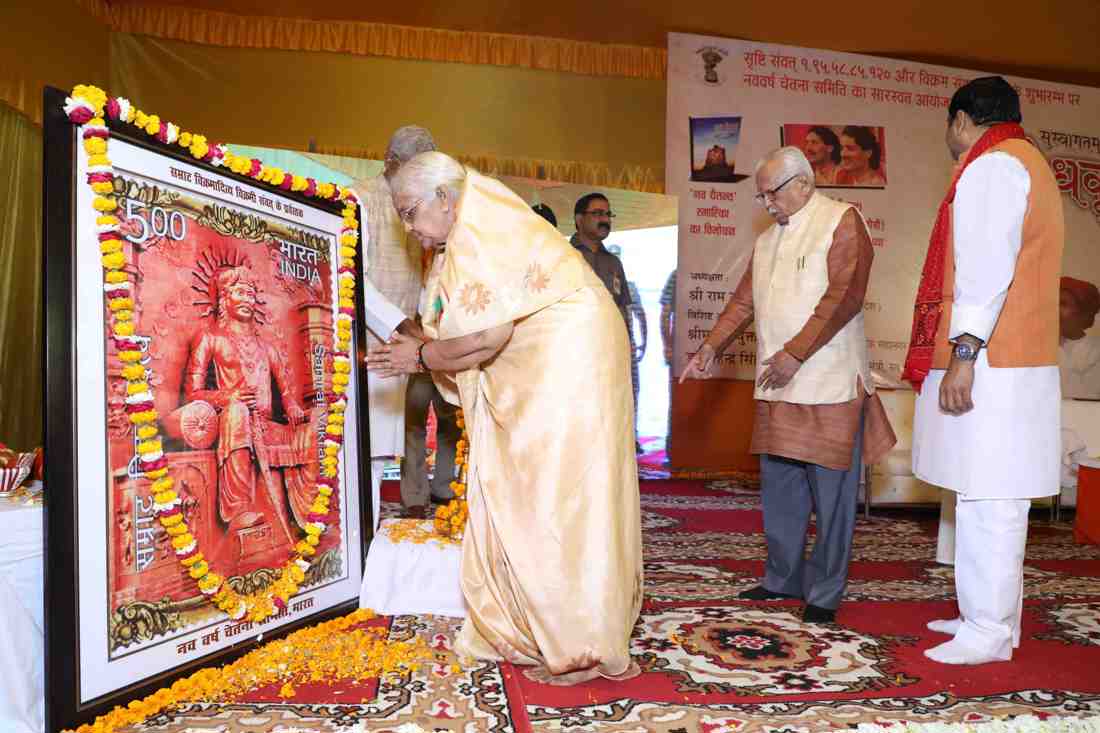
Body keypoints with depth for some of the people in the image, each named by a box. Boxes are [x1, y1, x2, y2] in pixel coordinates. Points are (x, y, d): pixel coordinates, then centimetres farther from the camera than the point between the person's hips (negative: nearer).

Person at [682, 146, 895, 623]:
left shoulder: (842, 221, -3)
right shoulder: (767, 240, 18)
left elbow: (843, 297, -14)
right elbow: (744, 301, 20)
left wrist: (795, 353, -17)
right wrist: (711, 347, 8)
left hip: (830, 385, -7)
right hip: (777, 386, 7)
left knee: (831, 490, 1)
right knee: (779, 486, 11)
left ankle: (825, 593, 12)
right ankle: (783, 579, 25)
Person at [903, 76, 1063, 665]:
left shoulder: (991, 166, -7)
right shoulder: (1026, 163, 24)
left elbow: (986, 269, -18)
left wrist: (963, 355, -21)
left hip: (988, 366, -10)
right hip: (1019, 362, 10)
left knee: (986, 499, -7)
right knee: (995, 499, 13)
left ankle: (988, 631, -1)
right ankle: (990, 615, 21)